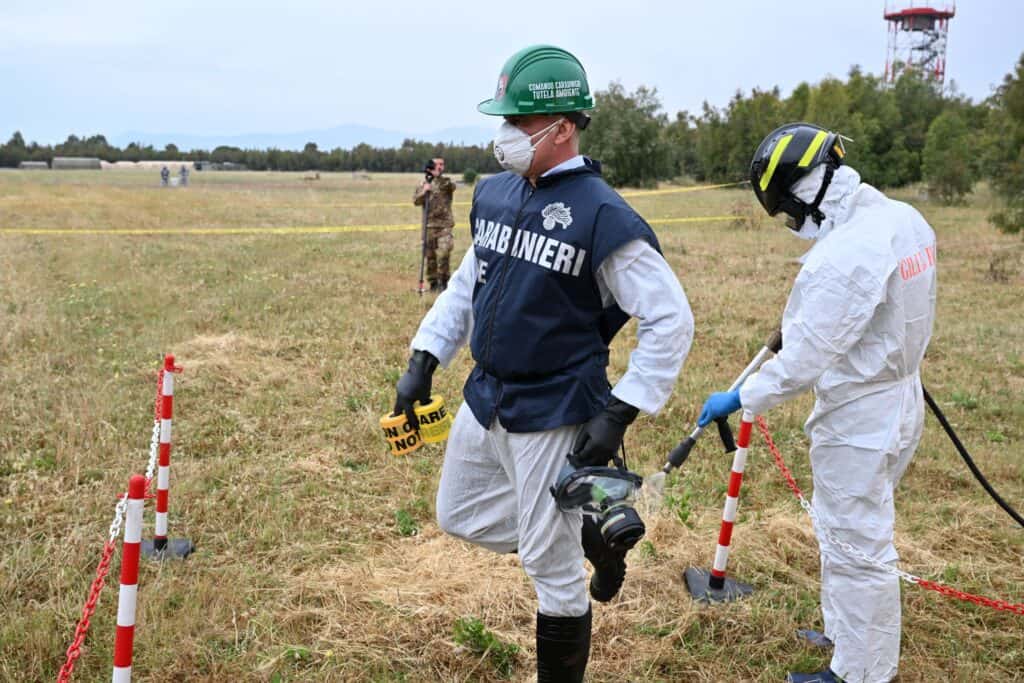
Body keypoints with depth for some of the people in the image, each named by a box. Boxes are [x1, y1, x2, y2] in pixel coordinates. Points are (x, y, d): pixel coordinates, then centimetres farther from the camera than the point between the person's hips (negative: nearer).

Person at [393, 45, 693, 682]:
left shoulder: (602, 216, -19)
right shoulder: (494, 193, 3)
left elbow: (671, 319, -18)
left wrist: (617, 415, -20)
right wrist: (424, 360, 8)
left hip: (552, 415, -8)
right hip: (484, 399, 8)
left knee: (551, 568, 4)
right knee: (461, 518, 24)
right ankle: (588, 534, 37)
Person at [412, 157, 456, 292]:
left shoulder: (446, 181, 5)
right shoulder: (423, 184, 9)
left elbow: (451, 186, -19)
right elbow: (416, 201, 2)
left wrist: (439, 176, -26)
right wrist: (424, 191, -15)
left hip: (445, 224, -2)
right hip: (430, 224, 2)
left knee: (444, 253, -17)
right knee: (430, 255, 7)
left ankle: (443, 281, -2)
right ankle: (433, 282, 18)